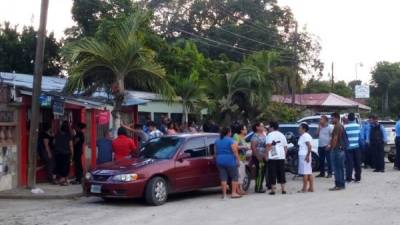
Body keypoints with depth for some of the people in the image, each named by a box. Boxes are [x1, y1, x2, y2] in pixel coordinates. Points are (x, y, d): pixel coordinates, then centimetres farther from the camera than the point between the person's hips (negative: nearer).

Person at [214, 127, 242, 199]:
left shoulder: (217, 141, 11)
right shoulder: (230, 140, -8)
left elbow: (216, 152, 15)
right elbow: (235, 151, -12)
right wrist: (238, 160, -7)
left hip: (219, 161, 6)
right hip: (230, 161, -6)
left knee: (223, 178, 5)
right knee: (234, 177, 4)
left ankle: (224, 194, 3)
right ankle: (234, 193, 1)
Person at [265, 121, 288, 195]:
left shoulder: (270, 135, -5)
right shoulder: (282, 135, 14)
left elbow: (269, 145, -17)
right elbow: (285, 147, 14)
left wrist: (266, 155, -12)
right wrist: (284, 155, 21)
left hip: (272, 157, -5)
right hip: (281, 157, 5)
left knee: (272, 174, -1)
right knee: (281, 173, 10)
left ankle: (273, 190, 0)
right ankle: (283, 189, 10)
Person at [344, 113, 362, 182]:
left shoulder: (345, 126, -9)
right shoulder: (358, 125, 1)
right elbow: (360, 135, 5)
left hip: (348, 147, -3)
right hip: (356, 146, 3)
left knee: (349, 162, 1)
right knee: (357, 163, 9)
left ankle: (349, 178, 0)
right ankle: (357, 178, 13)